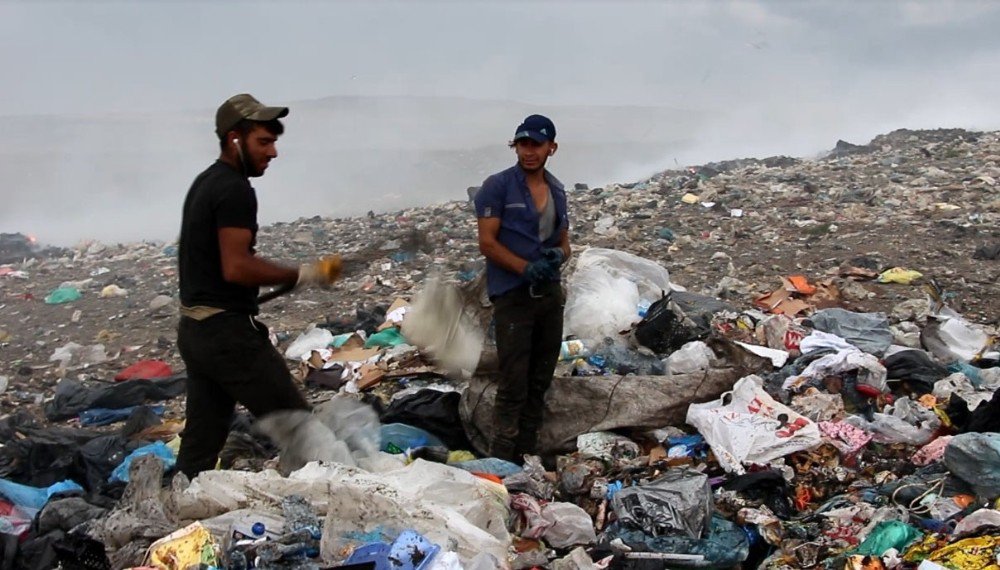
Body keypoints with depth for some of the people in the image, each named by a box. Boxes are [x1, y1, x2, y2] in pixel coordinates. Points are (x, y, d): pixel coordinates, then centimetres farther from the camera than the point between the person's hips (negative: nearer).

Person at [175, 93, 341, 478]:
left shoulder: (205, 183, 16)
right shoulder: (235, 190, -14)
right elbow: (236, 267, -23)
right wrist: (302, 275, -17)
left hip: (194, 328, 10)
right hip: (228, 331, -10)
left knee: (200, 442, 12)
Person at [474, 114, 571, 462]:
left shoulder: (557, 191, 15)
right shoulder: (498, 186, -4)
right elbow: (487, 243, -9)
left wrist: (558, 256, -4)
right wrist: (527, 268, -21)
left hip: (550, 295, 6)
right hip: (513, 296, -6)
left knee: (540, 381, 11)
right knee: (514, 382, -9)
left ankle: (529, 453, 21)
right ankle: (502, 459, -3)